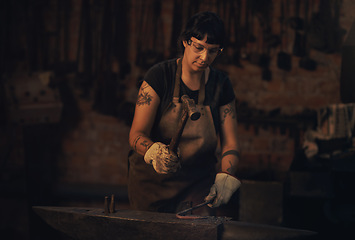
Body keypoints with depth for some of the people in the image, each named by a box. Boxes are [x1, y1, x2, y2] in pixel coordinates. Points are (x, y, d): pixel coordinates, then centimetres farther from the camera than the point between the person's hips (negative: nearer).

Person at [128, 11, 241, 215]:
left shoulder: (221, 85, 1)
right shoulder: (160, 76, -9)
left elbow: (230, 144, 0)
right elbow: (136, 134, -13)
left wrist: (225, 178, -20)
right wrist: (154, 152, -36)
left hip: (198, 182, 2)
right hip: (153, 181, -1)